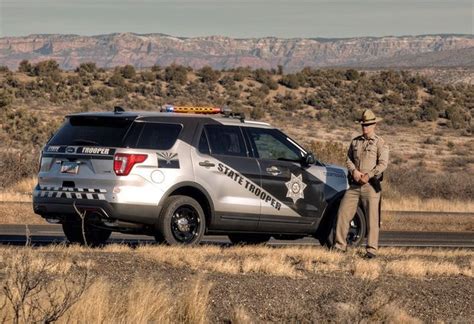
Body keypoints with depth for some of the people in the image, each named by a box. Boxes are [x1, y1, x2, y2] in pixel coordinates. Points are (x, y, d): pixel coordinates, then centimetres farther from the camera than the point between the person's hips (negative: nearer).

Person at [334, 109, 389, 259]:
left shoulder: (380, 143, -1)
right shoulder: (355, 141, 15)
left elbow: (383, 163, -10)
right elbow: (348, 159, 14)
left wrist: (368, 176, -18)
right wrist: (354, 171, -7)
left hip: (370, 185, -5)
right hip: (354, 185, 5)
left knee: (372, 218, -7)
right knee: (343, 213, 2)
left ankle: (372, 249, -5)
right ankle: (340, 245, 12)